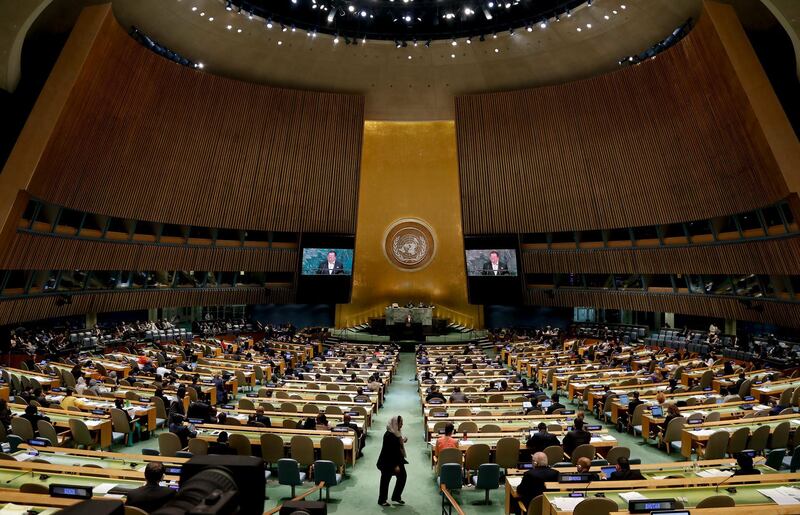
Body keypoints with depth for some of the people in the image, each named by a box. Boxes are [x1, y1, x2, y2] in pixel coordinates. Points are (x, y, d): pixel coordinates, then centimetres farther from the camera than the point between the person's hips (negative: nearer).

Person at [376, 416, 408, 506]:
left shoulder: (396, 433, 1)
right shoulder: (389, 435, -29)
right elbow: (390, 452, -26)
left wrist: (403, 440, -4)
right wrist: (395, 465, -20)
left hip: (397, 460, 9)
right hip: (388, 462, -9)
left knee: (402, 477, 14)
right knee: (385, 481, 9)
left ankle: (396, 497, 34)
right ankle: (381, 500, 31)